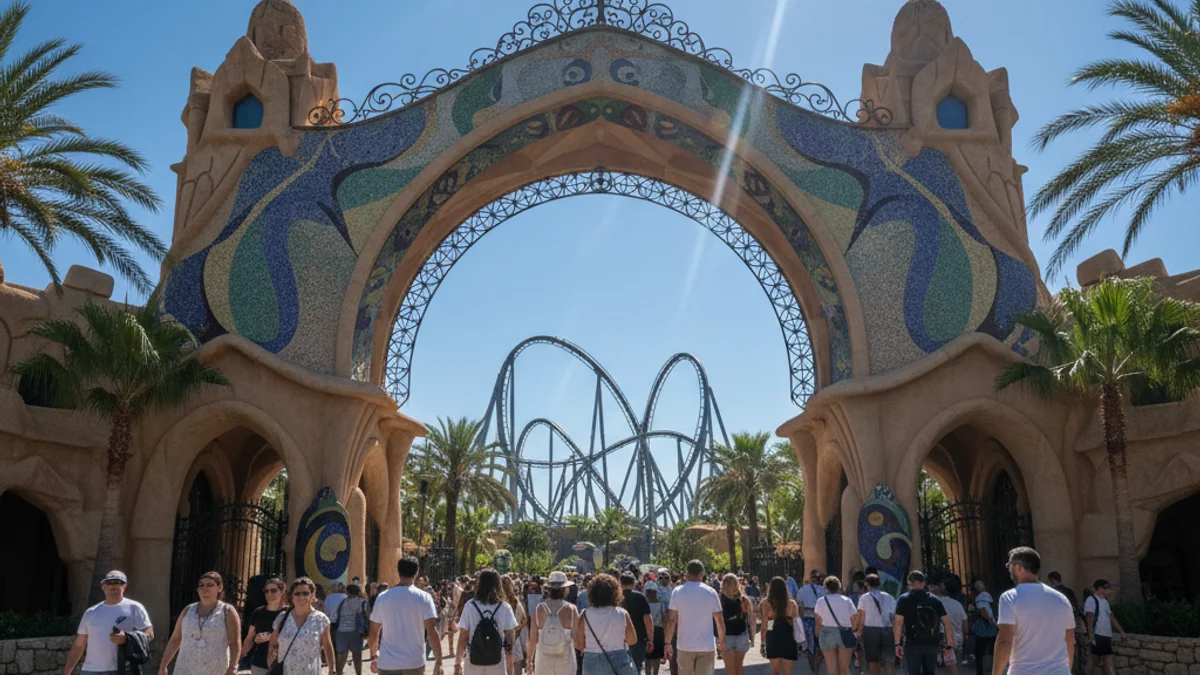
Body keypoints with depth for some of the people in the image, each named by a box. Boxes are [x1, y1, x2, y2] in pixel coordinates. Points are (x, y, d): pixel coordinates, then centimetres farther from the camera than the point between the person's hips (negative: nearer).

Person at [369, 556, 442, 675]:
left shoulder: (382, 597, 0)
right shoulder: (424, 598, -5)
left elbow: (373, 632, 6)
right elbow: (432, 631, -12)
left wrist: (374, 656, 20)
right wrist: (438, 662, -9)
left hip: (388, 664, 1)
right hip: (415, 663, -1)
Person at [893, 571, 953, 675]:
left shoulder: (903, 600, -1)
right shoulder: (935, 600, 7)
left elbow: (898, 623, -10)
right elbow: (946, 623, 1)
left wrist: (897, 644, -6)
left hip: (912, 644, -3)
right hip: (932, 644, 3)